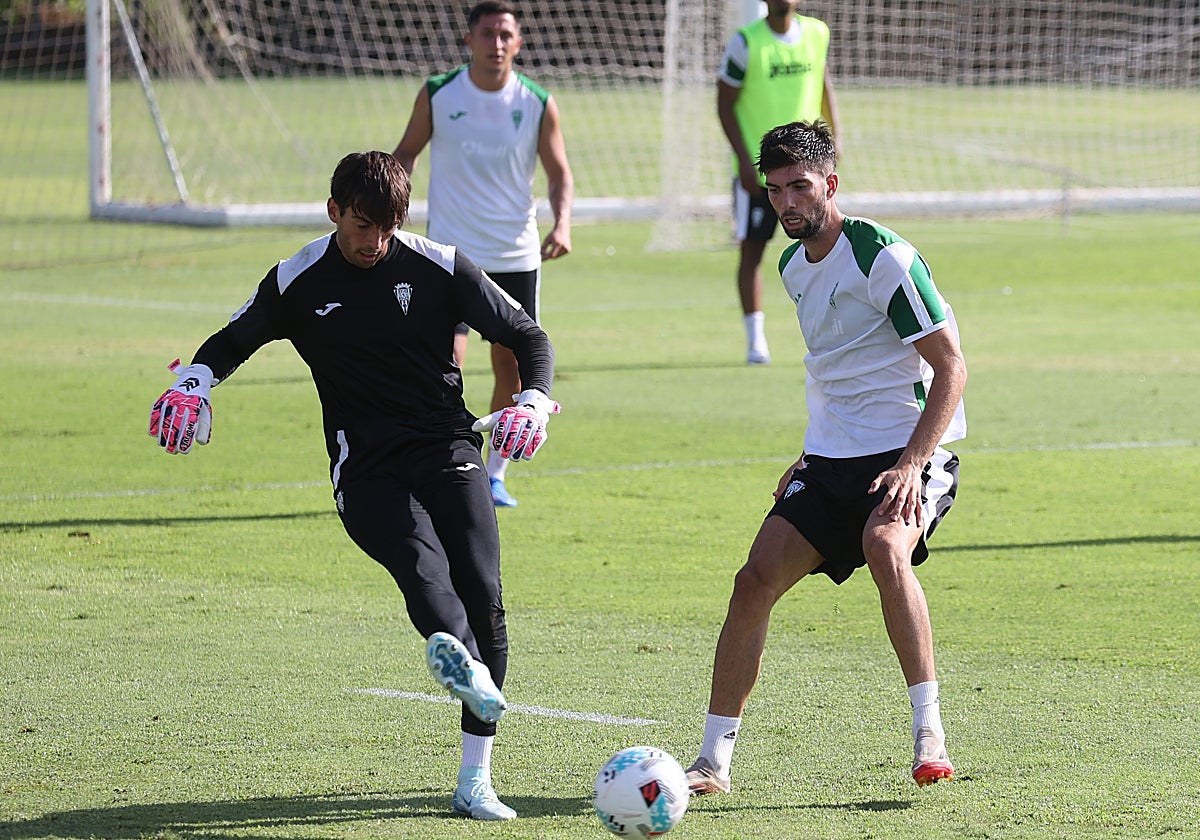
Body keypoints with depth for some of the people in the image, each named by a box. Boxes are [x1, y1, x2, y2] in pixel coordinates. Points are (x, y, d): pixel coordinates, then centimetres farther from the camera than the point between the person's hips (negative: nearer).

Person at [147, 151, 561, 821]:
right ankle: (462, 662, -66)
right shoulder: (299, 282, 5)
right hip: (365, 470, -1)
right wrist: (196, 378, -1)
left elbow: (528, 336, 11)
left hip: (447, 450, 1)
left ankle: (476, 781, -8)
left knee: (482, 593, -15)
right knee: (421, 562, -32)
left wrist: (536, 401, -8)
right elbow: (233, 341, 21)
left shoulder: (439, 268, 2)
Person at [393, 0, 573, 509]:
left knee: (511, 366, 5)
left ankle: (495, 475, 20)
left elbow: (559, 172, 6)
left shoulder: (537, 104, -2)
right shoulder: (437, 95, -4)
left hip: (517, 255, 2)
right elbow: (406, 152, 9)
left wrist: (562, 223, -12)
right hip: (451, 252, -2)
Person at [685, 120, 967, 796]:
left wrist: (911, 464, -23)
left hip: (907, 453, -7)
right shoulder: (794, 266, 12)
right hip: (831, 460, 7)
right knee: (756, 580, -7)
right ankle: (714, 761, 2)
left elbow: (951, 368, -14)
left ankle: (930, 731, -27)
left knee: (884, 547, -36)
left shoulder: (884, 257, -14)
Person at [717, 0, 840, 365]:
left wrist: (835, 133, 10)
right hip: (756, 167, -3)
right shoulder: (746, 43, -8)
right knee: (751, 250, -1)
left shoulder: (817, 33, 5)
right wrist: (744, 160, -12)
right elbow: (724, 103, -5)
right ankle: (756, 341, 6)